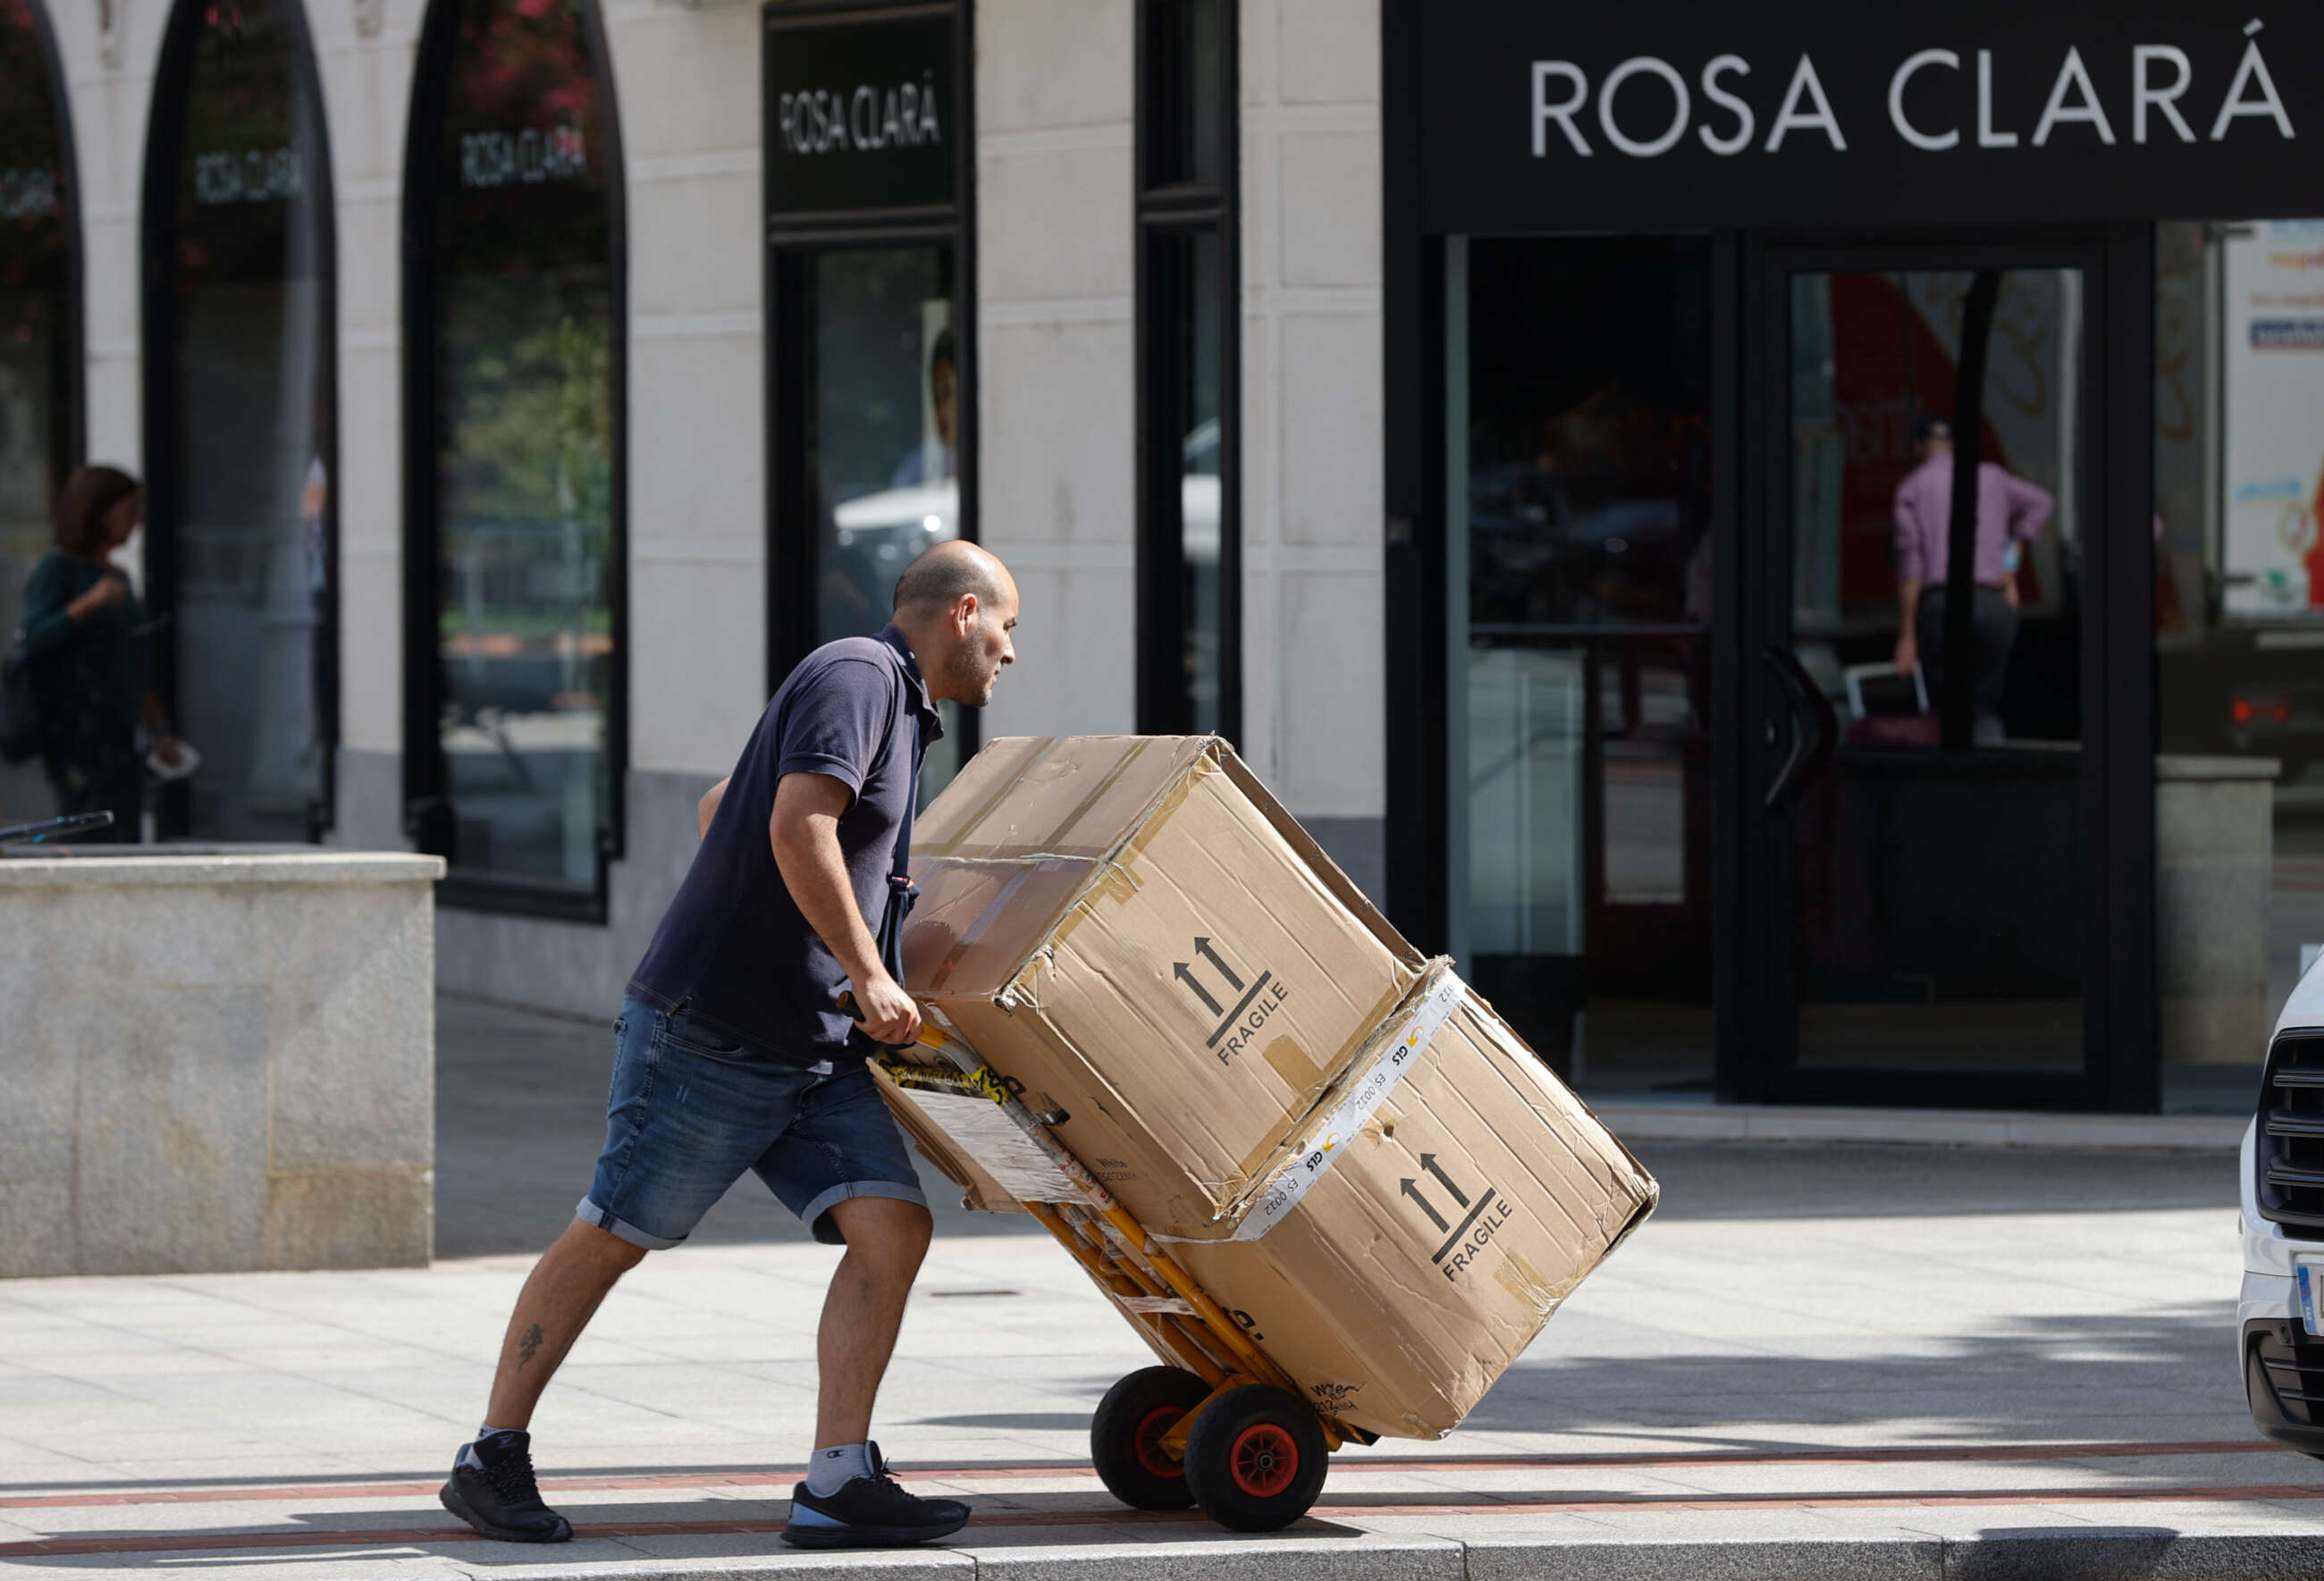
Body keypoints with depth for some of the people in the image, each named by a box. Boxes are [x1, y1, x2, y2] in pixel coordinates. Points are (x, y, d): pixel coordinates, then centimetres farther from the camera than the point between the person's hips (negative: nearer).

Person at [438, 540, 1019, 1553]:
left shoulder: (898, 711, 21)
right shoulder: (856, 676, -10)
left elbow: (719, 808, 32)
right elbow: (798, 829, -24)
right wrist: (869, 975, -21)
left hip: (815, 1053, 9)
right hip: (708, 1036, -9)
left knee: (893, 1226, -7)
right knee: (610, 1238, 1)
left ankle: (836, 1485, -11)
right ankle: (492, 1459, 12)